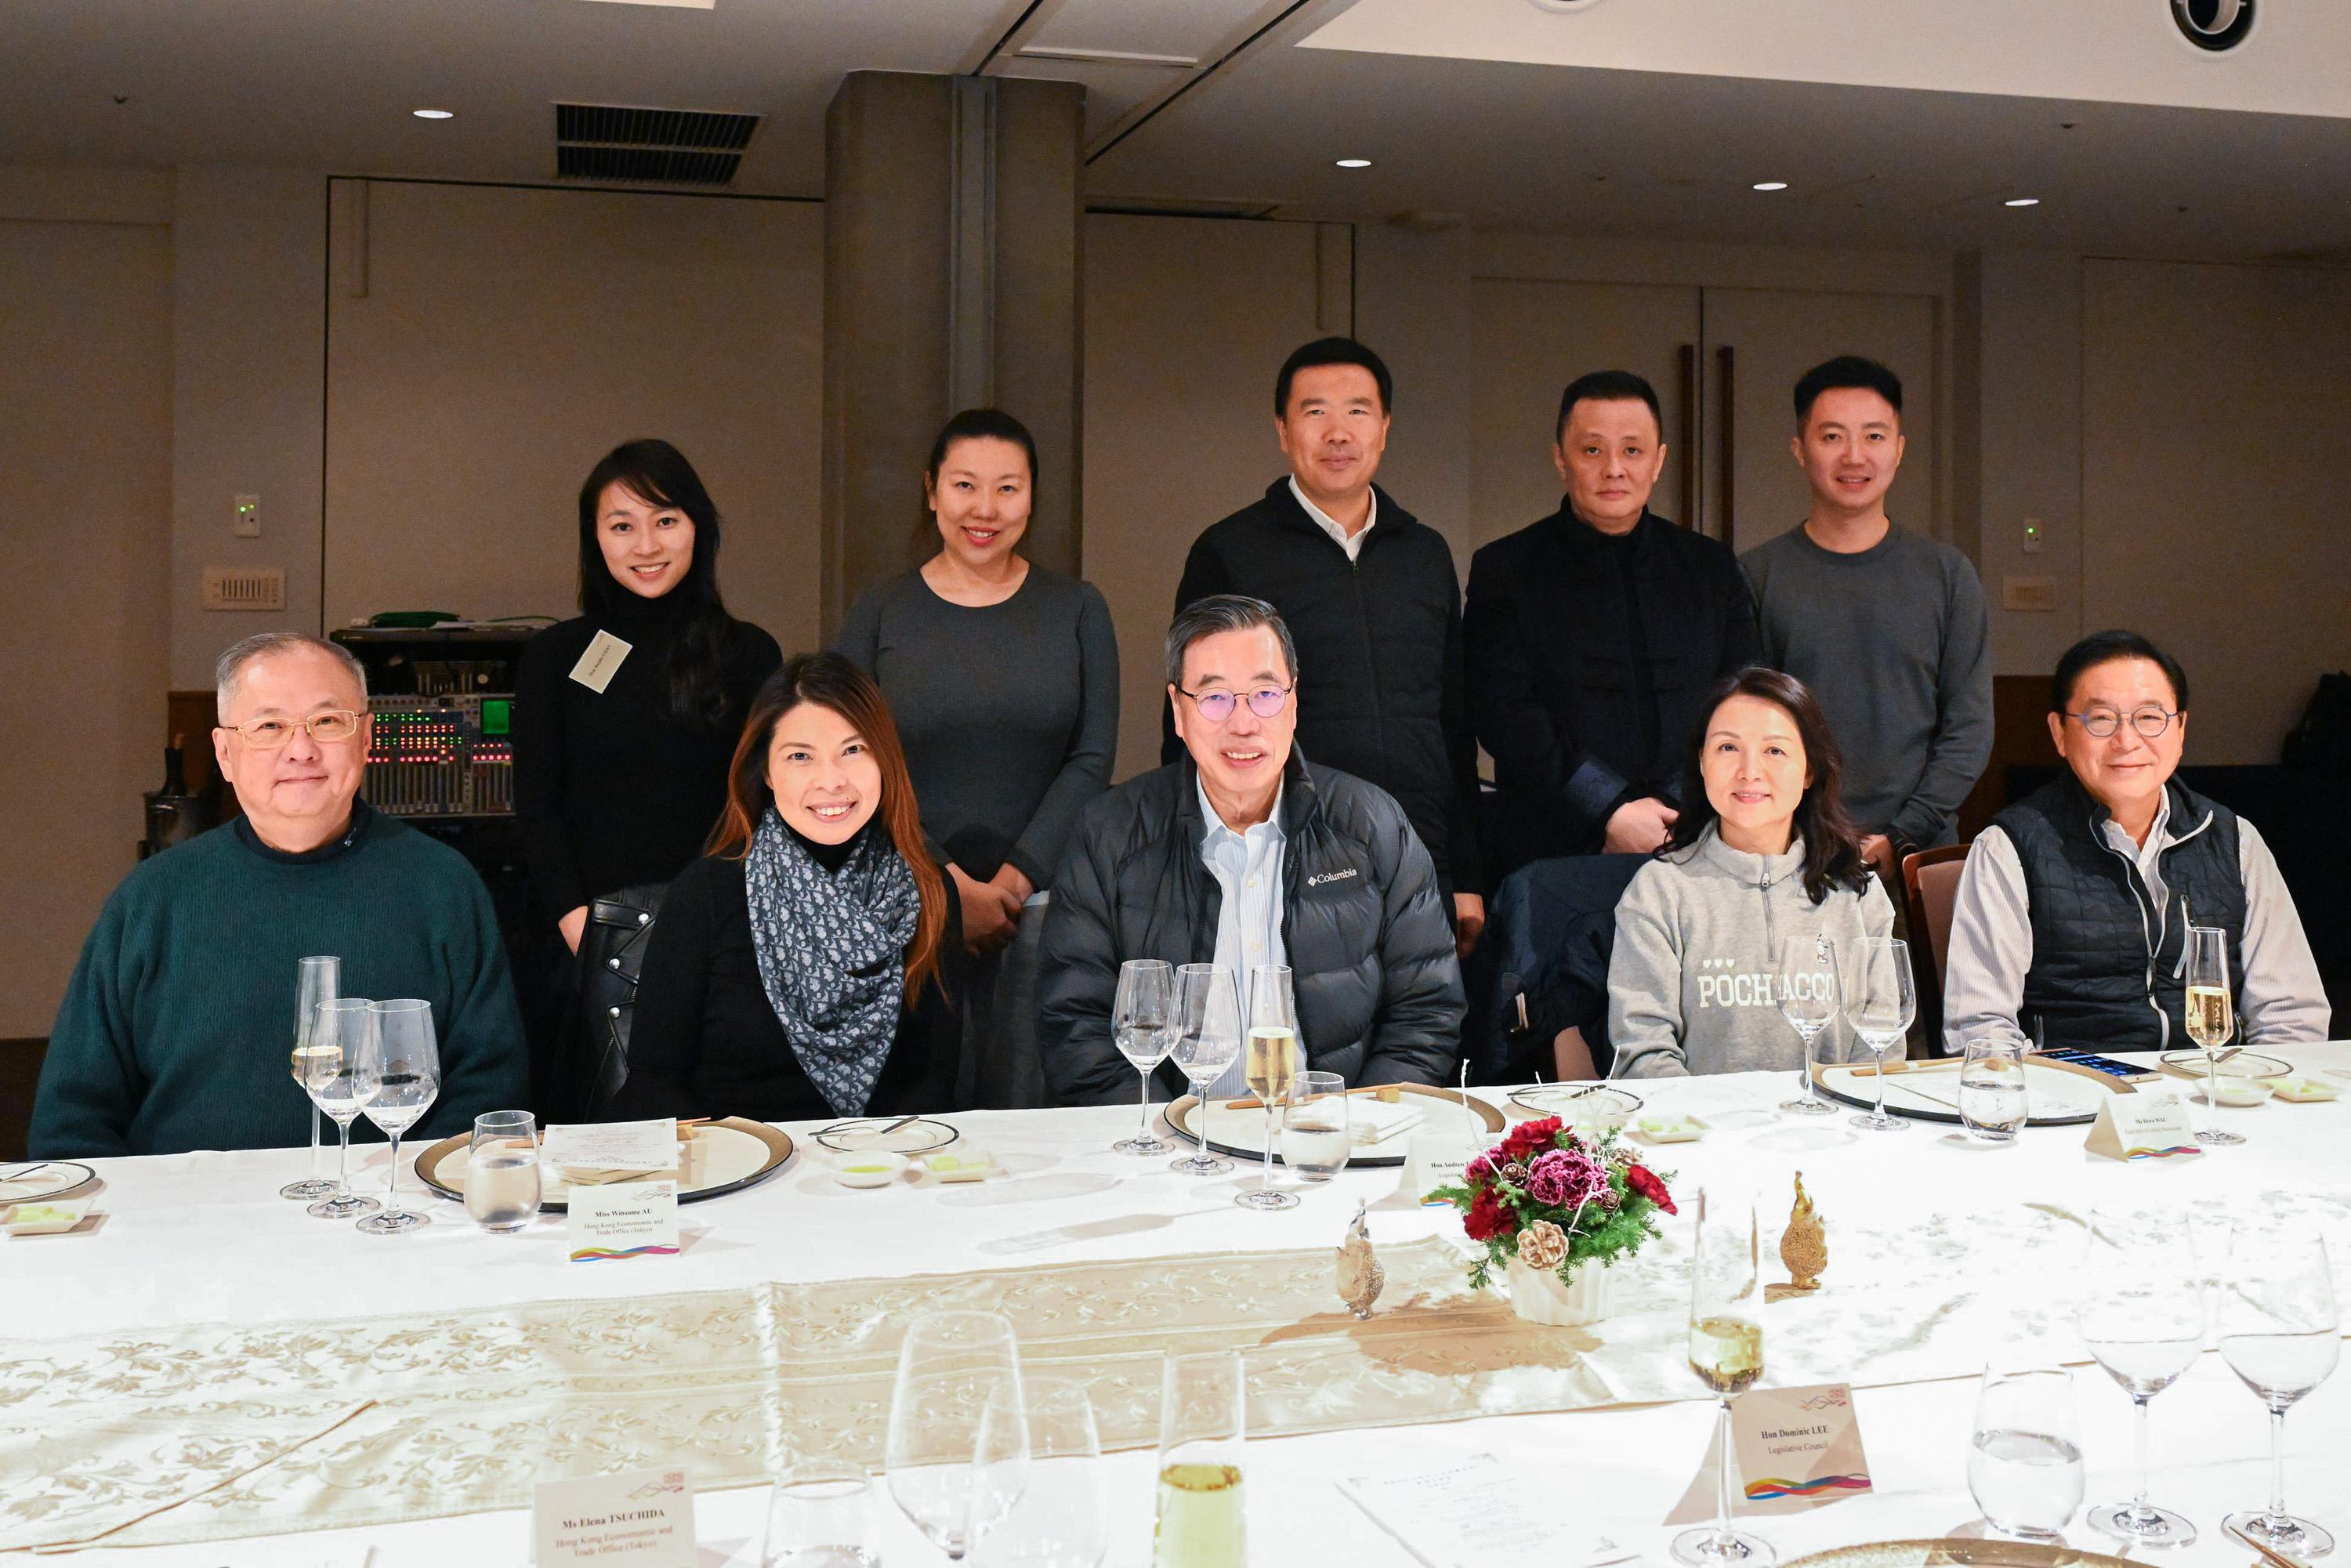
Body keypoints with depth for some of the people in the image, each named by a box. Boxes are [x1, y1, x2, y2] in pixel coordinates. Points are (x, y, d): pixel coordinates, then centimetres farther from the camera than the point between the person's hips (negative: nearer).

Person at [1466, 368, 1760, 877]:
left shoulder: (1713, 568, 13)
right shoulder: (1504, 570, 5)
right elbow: (1504, 712, -5)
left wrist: (1679, 814, -8)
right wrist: (1610, 812, -14)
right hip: (1549, 854, -2)